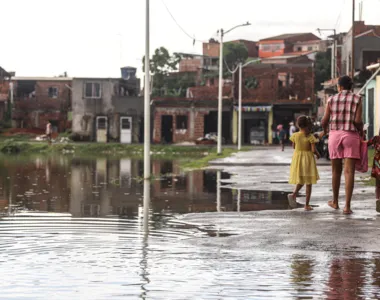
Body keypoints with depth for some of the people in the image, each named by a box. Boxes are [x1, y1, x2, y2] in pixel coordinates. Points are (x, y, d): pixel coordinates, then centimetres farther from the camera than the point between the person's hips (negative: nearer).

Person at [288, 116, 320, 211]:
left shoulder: (295, 136, -4)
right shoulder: (310, 137, -14)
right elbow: (313, 150, -16)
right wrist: (317, 154, 3)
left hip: (297, 159, 3)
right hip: (308, 159, -3)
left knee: (300, 181, 18)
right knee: (308, 183, 5)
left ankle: (294, 194, -11)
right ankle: (307, 205, 4)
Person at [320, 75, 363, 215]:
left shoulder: (332, 99, 4)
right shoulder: (357, 99, -1)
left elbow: (324, 121, 1)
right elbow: (358, 121, -11)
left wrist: (324, 131, 23)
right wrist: (361, 131, 10)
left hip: (335, 135, 2)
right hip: (351, 136, -2)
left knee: (336, 170, 16)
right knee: (349, 172, -5)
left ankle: (335, 202, 29)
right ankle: (347, 206, -13)